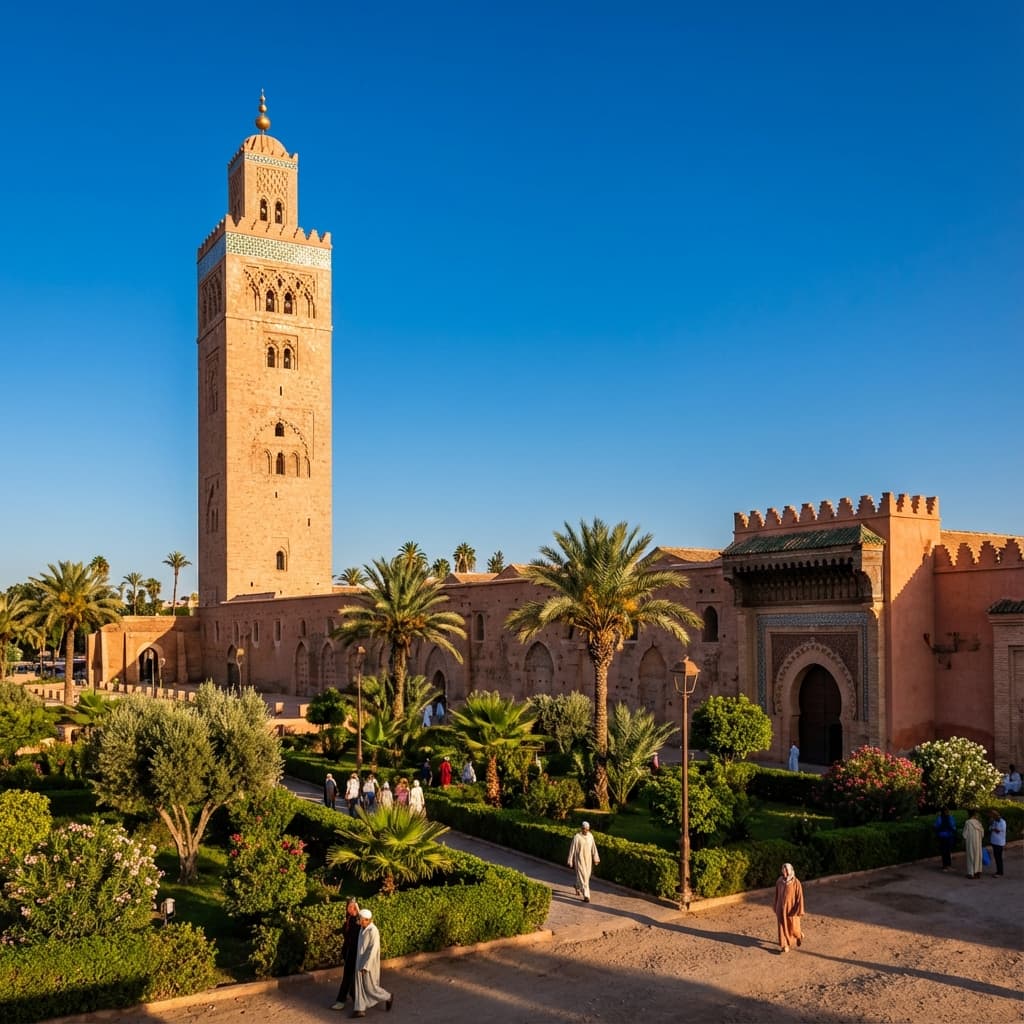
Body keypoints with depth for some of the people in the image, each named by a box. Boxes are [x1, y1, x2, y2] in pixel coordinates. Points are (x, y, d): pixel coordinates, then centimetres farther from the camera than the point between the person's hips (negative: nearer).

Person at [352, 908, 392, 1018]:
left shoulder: (373, 931, -25)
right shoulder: (363, 928, 2)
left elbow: (373, 950, -25)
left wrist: (366, 966, -24)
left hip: (368, 963, -8)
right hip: (361, 961, 8)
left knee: (369, 986, 4)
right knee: (360, 985, 9)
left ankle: (388, 997, 24)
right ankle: (361, 1009, 18)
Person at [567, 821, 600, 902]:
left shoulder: (590, 836, 1)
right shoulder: (577, 837, -13)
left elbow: (593, 848, 3)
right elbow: (572, 849, -9)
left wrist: (596, 859, -4)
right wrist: (570, 861, -7)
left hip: (588, 859, 5)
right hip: (580, 859, -5)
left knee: (585, 876, 17)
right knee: (582, 877, -10)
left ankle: (578, 888, 44)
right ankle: (586, 895, -8)